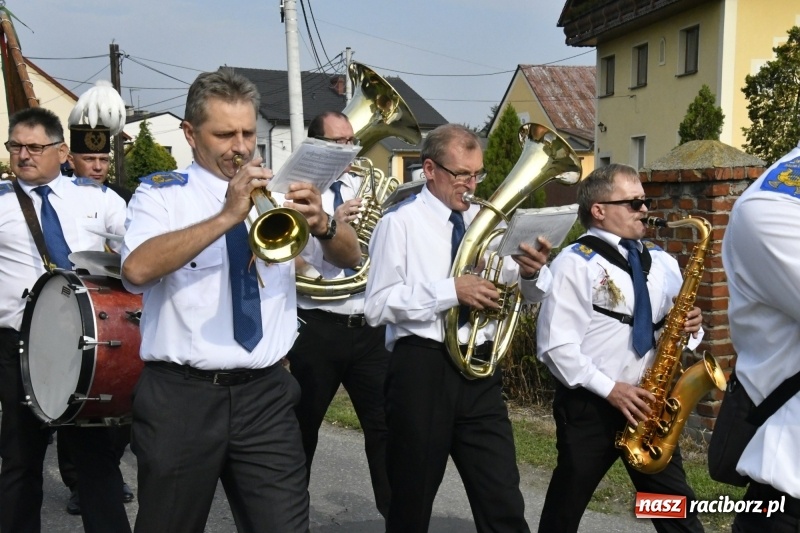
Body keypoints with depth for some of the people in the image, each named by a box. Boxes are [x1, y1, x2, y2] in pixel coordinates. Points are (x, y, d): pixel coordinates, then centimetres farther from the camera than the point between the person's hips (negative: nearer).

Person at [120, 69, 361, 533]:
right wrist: (228, 216, -24)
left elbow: (351, 258, 3)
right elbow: (137, 270, -19)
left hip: (267, 394, 2)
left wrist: (322, 225, -19)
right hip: (181, 397, -2)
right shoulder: (161, 194, 0)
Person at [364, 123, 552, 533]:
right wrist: (450, 290, -20)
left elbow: (530, 296, 14)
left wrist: (532, 272, -9)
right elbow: (377, 306, -12)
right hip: (421, 369, -4)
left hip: (480, 367, 4)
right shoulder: (400, 222, -4)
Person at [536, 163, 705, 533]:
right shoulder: (574, 263, -9)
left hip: (649, 403, 5)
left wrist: (688, 327, -5)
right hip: (589, 406, -5)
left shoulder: (661, 262, 11)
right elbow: (555, 346, -15)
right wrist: (610, 389, -18)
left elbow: (673, 325, 18)